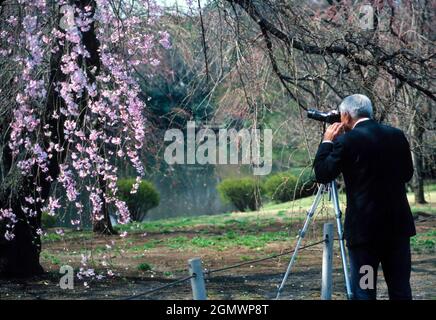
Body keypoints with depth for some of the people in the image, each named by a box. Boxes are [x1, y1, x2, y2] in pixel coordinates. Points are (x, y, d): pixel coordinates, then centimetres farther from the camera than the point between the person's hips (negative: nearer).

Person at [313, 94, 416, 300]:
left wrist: (327, 141, 6)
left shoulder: (346, 141, -10)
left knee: (363, 292, 0)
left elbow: (322, 174, -3)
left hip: (365, 228, -5)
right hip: (398, 225, 5)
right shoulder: (396, 136, 5)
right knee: (401, 290, 9)